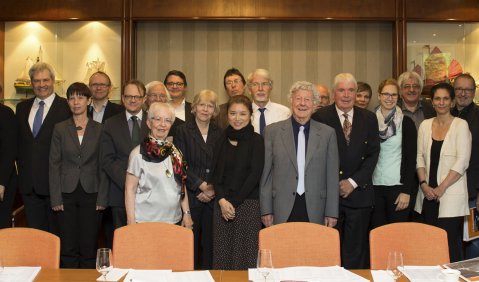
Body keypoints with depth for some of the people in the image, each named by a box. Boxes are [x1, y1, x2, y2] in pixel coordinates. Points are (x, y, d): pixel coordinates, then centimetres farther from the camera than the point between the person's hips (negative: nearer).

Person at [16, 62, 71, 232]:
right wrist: (21, 166, 8)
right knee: (34, 231, 13)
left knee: (56, 232, 4)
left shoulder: (67, 107, -6)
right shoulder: (22, 107, 12)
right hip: (28, 182, 5)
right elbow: (18, 141, 17)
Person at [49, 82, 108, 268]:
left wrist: (102, 198, -4)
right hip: (66, 193, 1)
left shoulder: (99, 130, 3)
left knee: (89, 246, 2)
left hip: (91, 194, 0)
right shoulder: (60, 129, 4)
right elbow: (54, 164, 3)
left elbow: (103, 166, 3)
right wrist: (55, 198, -4)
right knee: (67, 247, 3)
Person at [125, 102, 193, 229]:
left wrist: (186, 213, 8)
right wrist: (131, 223, -10)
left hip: (174, 220, 4)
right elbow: (130, 189, -6)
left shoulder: (174, 152, 6)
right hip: (145, 222, -4)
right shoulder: (139, 153, -7)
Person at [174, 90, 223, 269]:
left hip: (212, 198, 2)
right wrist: (202, 185, -12)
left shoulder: (220, 134, 10)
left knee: (209, 242, 4)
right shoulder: (183, 131, 3)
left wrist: (213, 189, -7)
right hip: (190, 196, -2)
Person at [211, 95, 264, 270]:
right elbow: (216, 174, 8)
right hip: (222, 204, 4)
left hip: (248, 204, -4)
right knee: (221, 253, 3)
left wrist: (234, 202, -10)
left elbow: (255, 175, -7)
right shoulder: (222, 141, 12)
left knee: (245, 254, -3)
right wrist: (222, 201, -7)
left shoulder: (256, 140, -1)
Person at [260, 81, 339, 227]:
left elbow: (332, 176, 5)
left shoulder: (328, 133, 6)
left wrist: (331, 213, 2)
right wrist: (266, 210, 1)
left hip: (314, 211, 1)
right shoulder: (273, 131, 4)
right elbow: (266, 173, 4)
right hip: (282, 210, 0)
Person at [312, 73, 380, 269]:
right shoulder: (320, 117, -1)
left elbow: (373, 154, 5)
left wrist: (353, 182, -5)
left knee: (356, 251, 7)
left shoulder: (369, 118, 8)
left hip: (359, 193, 2)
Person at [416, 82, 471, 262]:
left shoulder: (460, 125, -2)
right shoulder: (425, 125, 10)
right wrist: (424, 184, -3)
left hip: (451, 194, -4)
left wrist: (441, 188, -11)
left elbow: (462, 162, -9)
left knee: (450, 241, -6)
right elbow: (420, 157, 10)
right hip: (428, 194, 4)